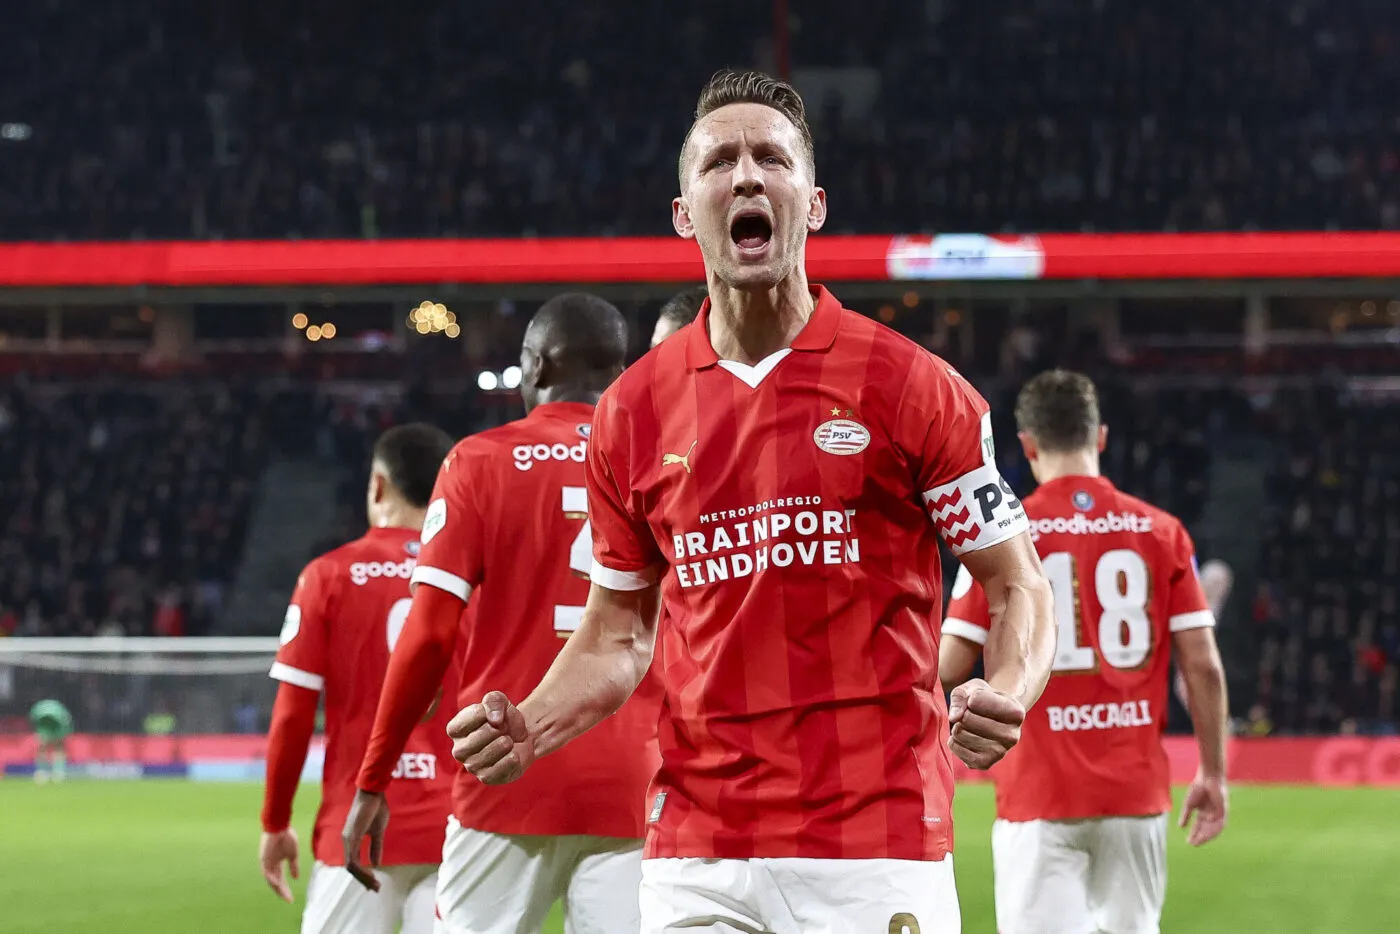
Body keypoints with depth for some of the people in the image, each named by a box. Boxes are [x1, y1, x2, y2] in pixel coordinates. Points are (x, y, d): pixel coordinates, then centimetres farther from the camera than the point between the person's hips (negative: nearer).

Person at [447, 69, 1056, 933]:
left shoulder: (909, 385, -1)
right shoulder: (632, 411, 9)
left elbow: (1018, 583, 2)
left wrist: (1004, 697, -18)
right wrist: (530, 729, -2)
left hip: (877, 843, -3)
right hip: (696, 853, 3)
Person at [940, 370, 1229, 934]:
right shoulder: (1160, 532, 3)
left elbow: (950, 668, -5)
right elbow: (1204, 665, 0)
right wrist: (1213, 774, 10)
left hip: (1040, 791, -3)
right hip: (1136, 792, 3)